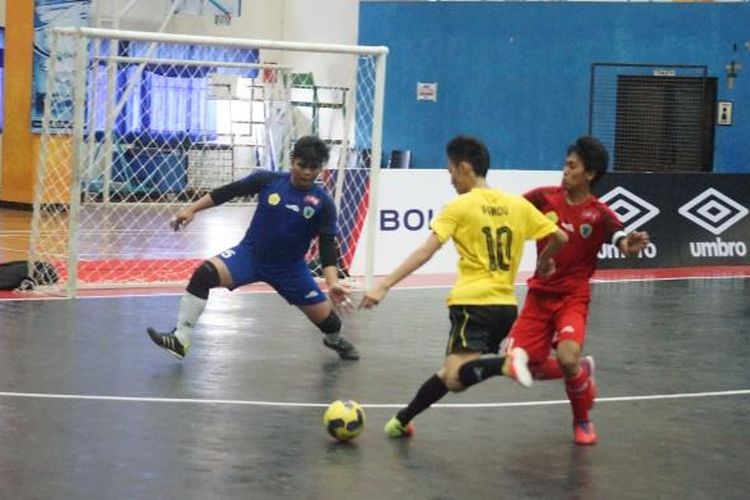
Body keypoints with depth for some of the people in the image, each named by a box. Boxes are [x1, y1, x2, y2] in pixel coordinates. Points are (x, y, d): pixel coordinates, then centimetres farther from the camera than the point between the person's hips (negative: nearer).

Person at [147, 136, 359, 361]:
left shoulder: (323, 203, -12)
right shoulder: (268, 180, -11)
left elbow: (327, 245, -14)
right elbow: (228, 191, -3)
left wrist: (332, 282, -28)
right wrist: (192, 208, -6)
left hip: (289, 268, 0)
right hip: (250, 254, 0)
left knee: (326, 318, 2)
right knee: (205, 273, -25)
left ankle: (335, 340, 42)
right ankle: (180, 340, -17)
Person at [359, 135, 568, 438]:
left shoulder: (459, 207, -4)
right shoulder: (518, 205, 10)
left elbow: (425, 252, -13)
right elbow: (559, 238, 13)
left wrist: (384, 286, -16)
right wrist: (544, 261, 34)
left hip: (473, 303, -6)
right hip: (505, 305, 7)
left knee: (455, 379, -18)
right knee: (450, 373, 18)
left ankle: (507, 362, -40)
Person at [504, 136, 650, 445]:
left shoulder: (599, 214, -11)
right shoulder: (544, 197, -2)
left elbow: (621, 240, -26)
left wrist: (630, 245, -50)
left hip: (573, 298, -4)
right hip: (540, 294, 4)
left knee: (567, 357, -27)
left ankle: (582, 421, 3)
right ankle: (582, 371, 26)